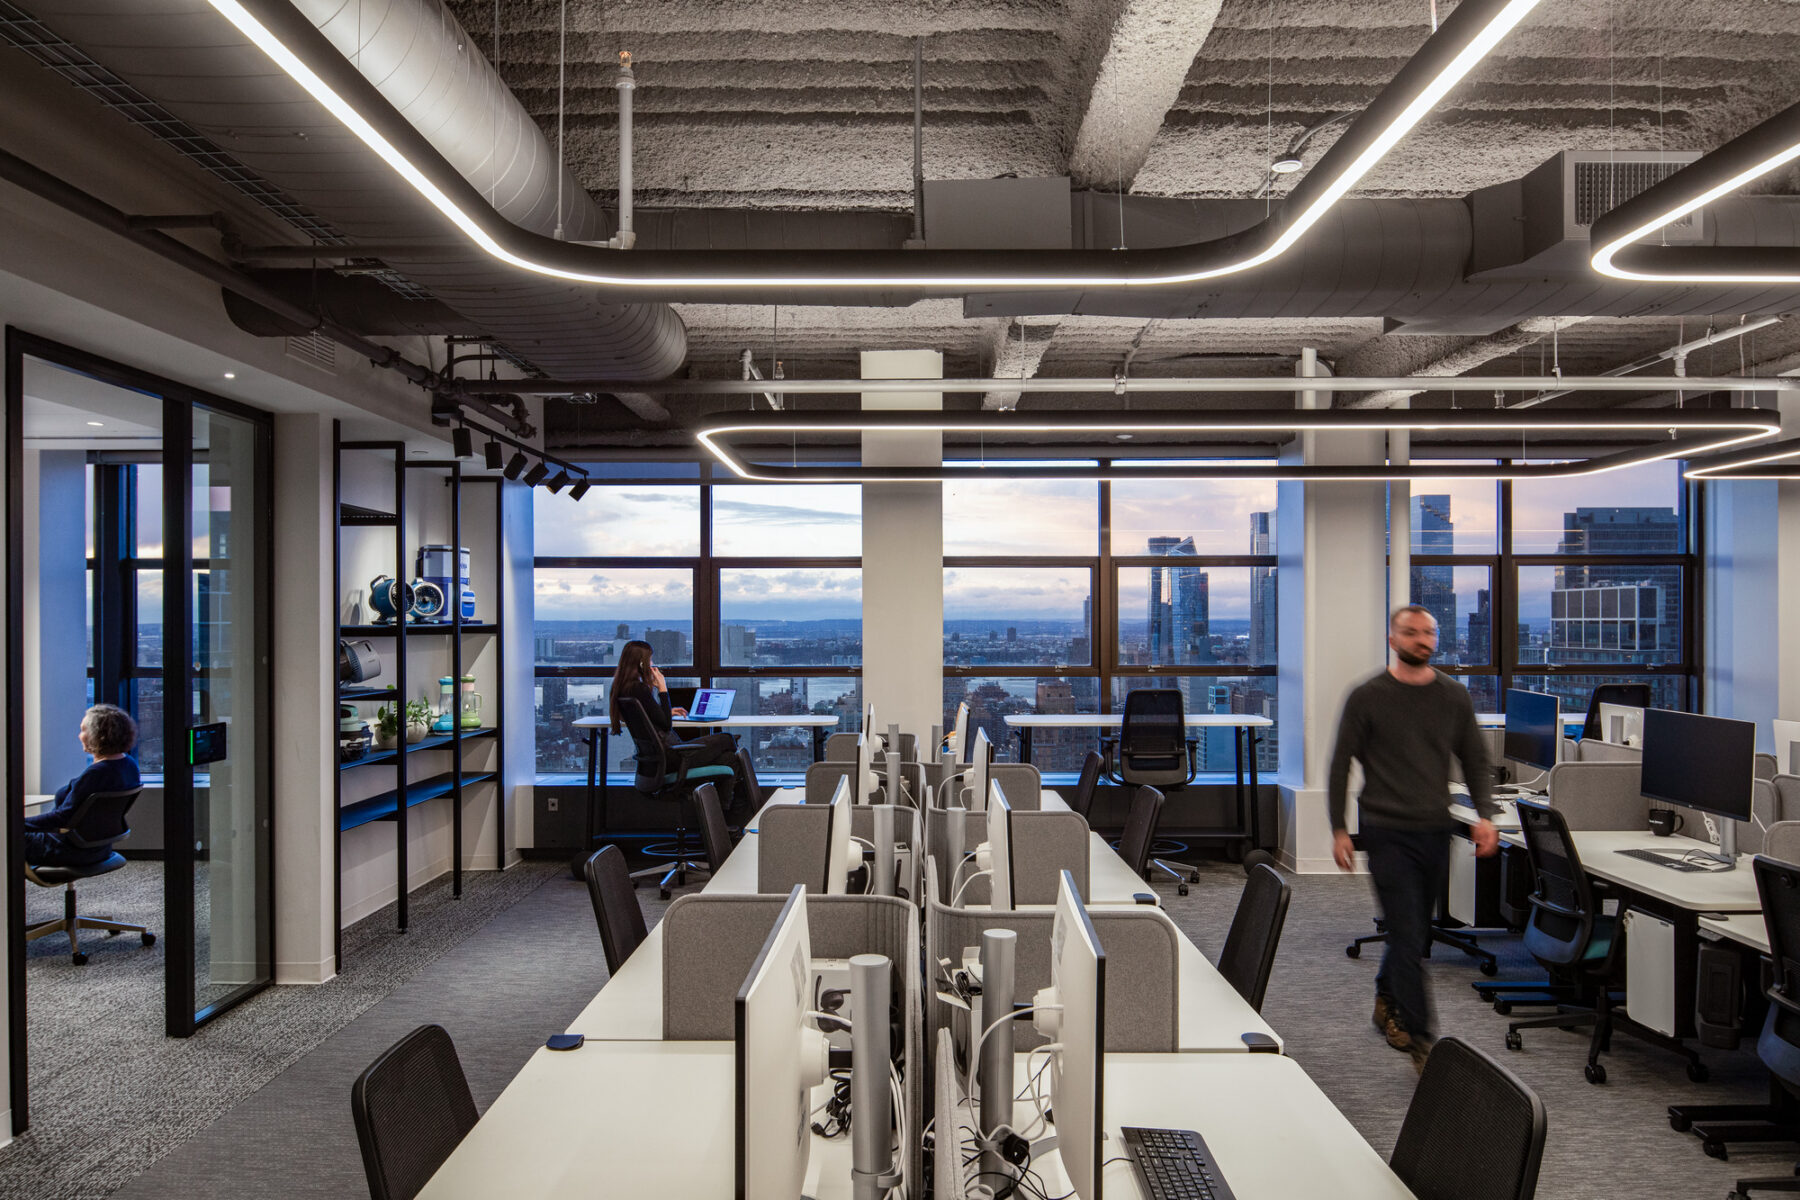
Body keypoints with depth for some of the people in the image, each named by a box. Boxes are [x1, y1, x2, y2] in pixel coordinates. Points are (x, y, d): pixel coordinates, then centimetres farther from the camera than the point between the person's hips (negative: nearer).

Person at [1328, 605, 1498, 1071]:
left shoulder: (1454, 696, 7)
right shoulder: (1367, 697, -4)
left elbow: (1475, 761, 12)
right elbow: (1341, 765, 0)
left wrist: (1485, 814, -4)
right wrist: (1338, 829, -3)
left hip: (1436, 832, 4)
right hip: (1388, 833, -4)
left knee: (1415, 931, 17)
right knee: (1409, 936, -7)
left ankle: (1387, 1002, 41)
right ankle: (1422, 1042, 0)